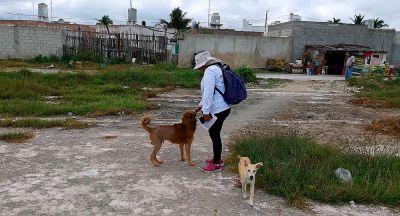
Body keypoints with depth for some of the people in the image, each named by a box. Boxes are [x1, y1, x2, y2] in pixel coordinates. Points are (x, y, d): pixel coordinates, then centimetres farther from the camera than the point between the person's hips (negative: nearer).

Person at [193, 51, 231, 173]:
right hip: (222, 108, 10)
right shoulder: (216, 69, 18)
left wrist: (206, 111, -20)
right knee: (214, 133, 20)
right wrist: (201, 105, 26)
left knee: (215, 135, 0)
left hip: (217, 110, -10)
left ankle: (216, 164, 12)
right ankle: (217, 158, 34)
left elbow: (208, 92, -22)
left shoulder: (210, 71, -15)